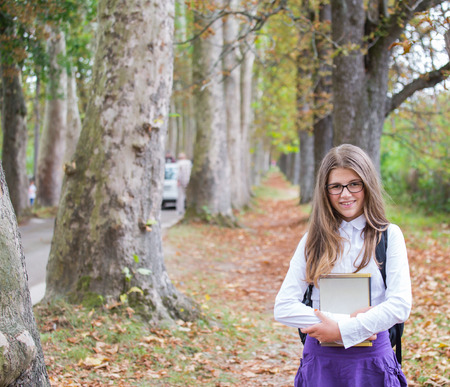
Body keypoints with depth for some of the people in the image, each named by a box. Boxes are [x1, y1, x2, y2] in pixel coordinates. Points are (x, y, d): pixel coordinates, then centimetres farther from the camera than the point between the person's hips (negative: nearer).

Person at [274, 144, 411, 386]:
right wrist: (350, 321, -14)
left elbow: (400, 305, -10)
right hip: (319, 360, 2)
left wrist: (342, 330, -15)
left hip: (371, 360, -1)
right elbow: (283, 307, -5)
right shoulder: (313, 240, 4)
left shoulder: (389, 235, -1)